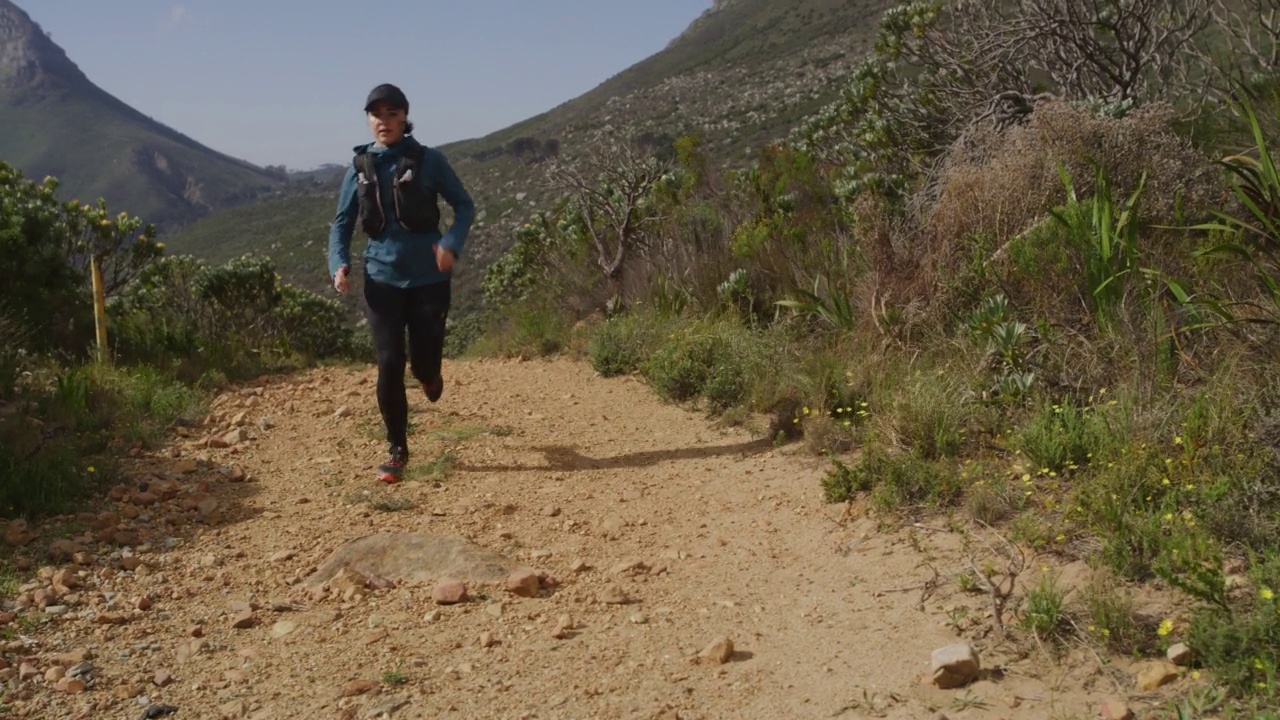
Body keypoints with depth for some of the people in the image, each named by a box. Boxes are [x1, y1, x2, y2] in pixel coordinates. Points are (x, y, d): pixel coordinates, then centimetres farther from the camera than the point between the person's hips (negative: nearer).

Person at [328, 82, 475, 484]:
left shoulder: (429, 161, -3)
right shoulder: (359, 168, 4)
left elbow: (465, 205, 1)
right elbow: (342, 223, 9)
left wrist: (452, 244, -17)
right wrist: (339, 264, -9)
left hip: (429, 278, -1)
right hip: (383, 279, 1)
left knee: (424, 363, 3)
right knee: (389, 365, -4)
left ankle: (428, 374, 44)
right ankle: (397, 450, 11)